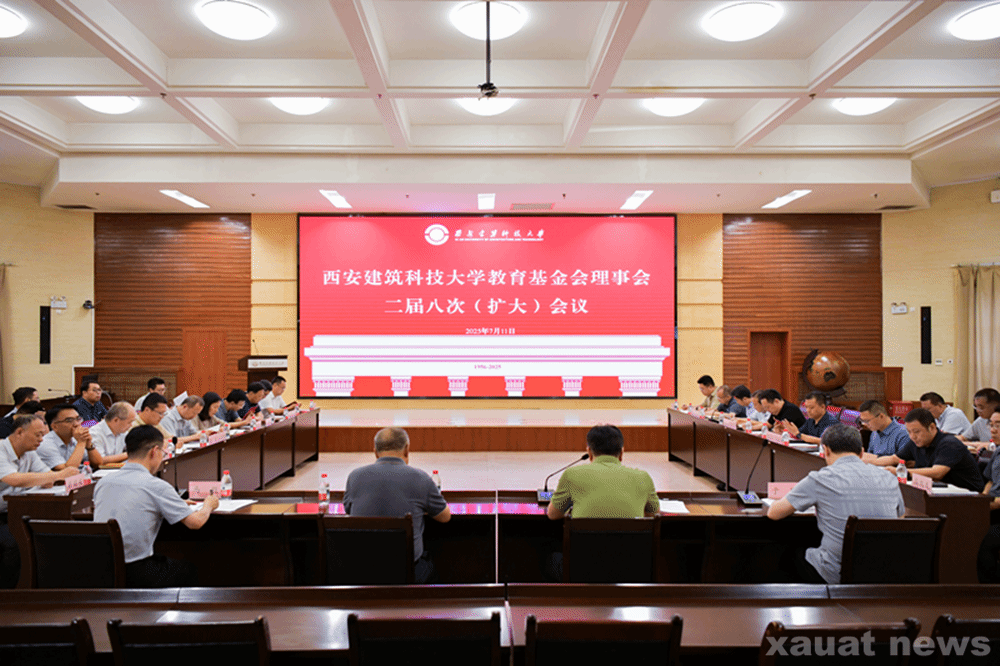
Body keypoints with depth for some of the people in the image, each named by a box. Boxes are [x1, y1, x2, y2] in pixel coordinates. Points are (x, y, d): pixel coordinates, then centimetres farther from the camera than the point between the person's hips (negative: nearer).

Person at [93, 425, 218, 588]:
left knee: (166, 560, 30)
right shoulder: (156, 486, -15)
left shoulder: (103, 482, 5)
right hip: (135, 575, -6)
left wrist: (176, 503, 27)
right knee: (191, 570, 18)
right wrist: (208, 506, 10)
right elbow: (195, 522, -12)